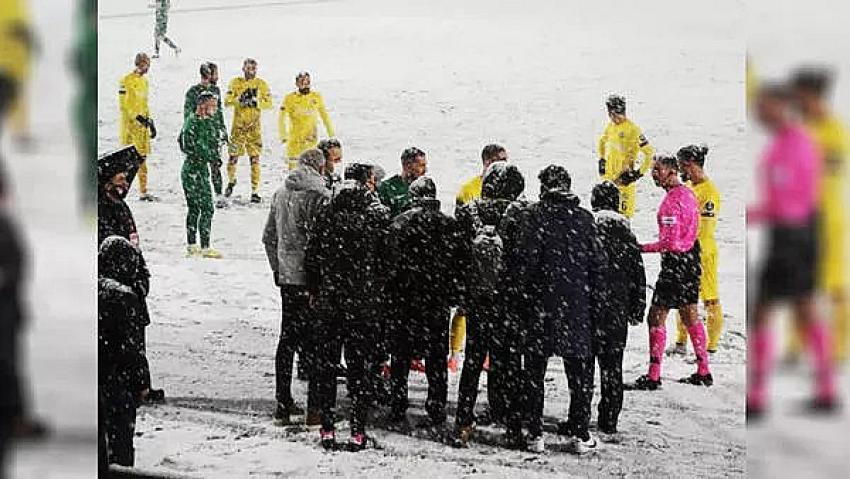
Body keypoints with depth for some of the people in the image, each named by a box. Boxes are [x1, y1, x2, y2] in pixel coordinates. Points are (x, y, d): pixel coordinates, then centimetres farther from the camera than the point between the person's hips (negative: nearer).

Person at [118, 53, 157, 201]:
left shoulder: (144, 81, 16)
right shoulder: (127, 80, -8)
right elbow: (123, 104, -13)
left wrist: (150, 121, 17)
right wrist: (137, 116, -20)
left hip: (143, 123, 7)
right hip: (130, 123, -7)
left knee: (142, 157, 8)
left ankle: (143, 191, 12)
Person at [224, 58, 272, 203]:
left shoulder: (261, 84, 5)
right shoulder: (235, 82, 4)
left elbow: (269, 103, 0)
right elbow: (227, 101, -4)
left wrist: (256, 102, -18)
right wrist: (240, 100, -22)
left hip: (254, 126, 0)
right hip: (238, 125, 0)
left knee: (255, 159, -5)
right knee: (233, 157, 4)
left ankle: (255, 191, -2)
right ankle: (231, 180, 33)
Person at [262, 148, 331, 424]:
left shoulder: (280, 194, 10)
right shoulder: (319, 195, -12)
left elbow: (269, 237, 16)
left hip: (287, 277, 7)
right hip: (311, 278, -7)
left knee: (287, 339, 13)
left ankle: (283, 403, 16)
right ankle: (316, 406, 0)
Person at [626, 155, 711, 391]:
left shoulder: (671, 200, -19)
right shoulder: (687, 193, 10)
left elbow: (670, 242, -24)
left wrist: (643, 248, -16)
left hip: (675, 262, -10)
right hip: (690, 259, 10)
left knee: (656, 318, -6)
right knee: (690, 316, 17)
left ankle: (653, 377, -6)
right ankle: (703, 372, 23)